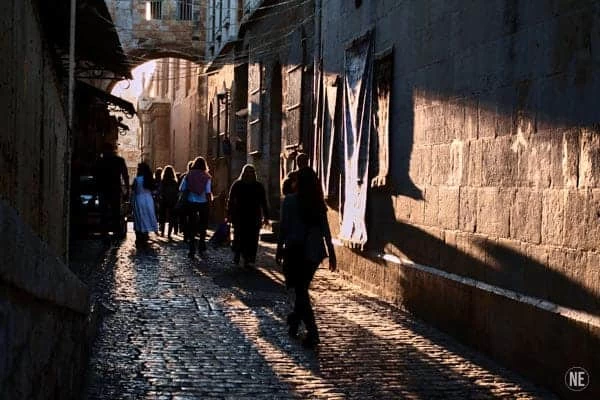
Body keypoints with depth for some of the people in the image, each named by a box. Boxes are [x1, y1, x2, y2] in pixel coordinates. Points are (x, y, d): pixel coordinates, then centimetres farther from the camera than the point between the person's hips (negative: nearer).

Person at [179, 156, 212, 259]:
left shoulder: (188, 176, -5)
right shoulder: (206, 177, -9)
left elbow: (182, 190, -5)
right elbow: (208, 192, -12)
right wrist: (210, 199, 6)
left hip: (191, 203, 1)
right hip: (203, 204, -1)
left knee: (191, 227, 8)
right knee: (203, 227, 12)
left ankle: (192, 250, 6)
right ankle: (201, 249, 14)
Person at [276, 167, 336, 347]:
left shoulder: (290, 200, -8)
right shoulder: (319, 203, 4)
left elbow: (284, 227, -8)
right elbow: (326, 230, 2)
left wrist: (279, 249, 1)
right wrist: (331, 253, 6)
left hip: (295, 250, -5)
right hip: (315, 251, 5)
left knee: (300, 290, 0)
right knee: (303, 287, 21)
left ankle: (312, 331, -11)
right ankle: (295, 320, 37)